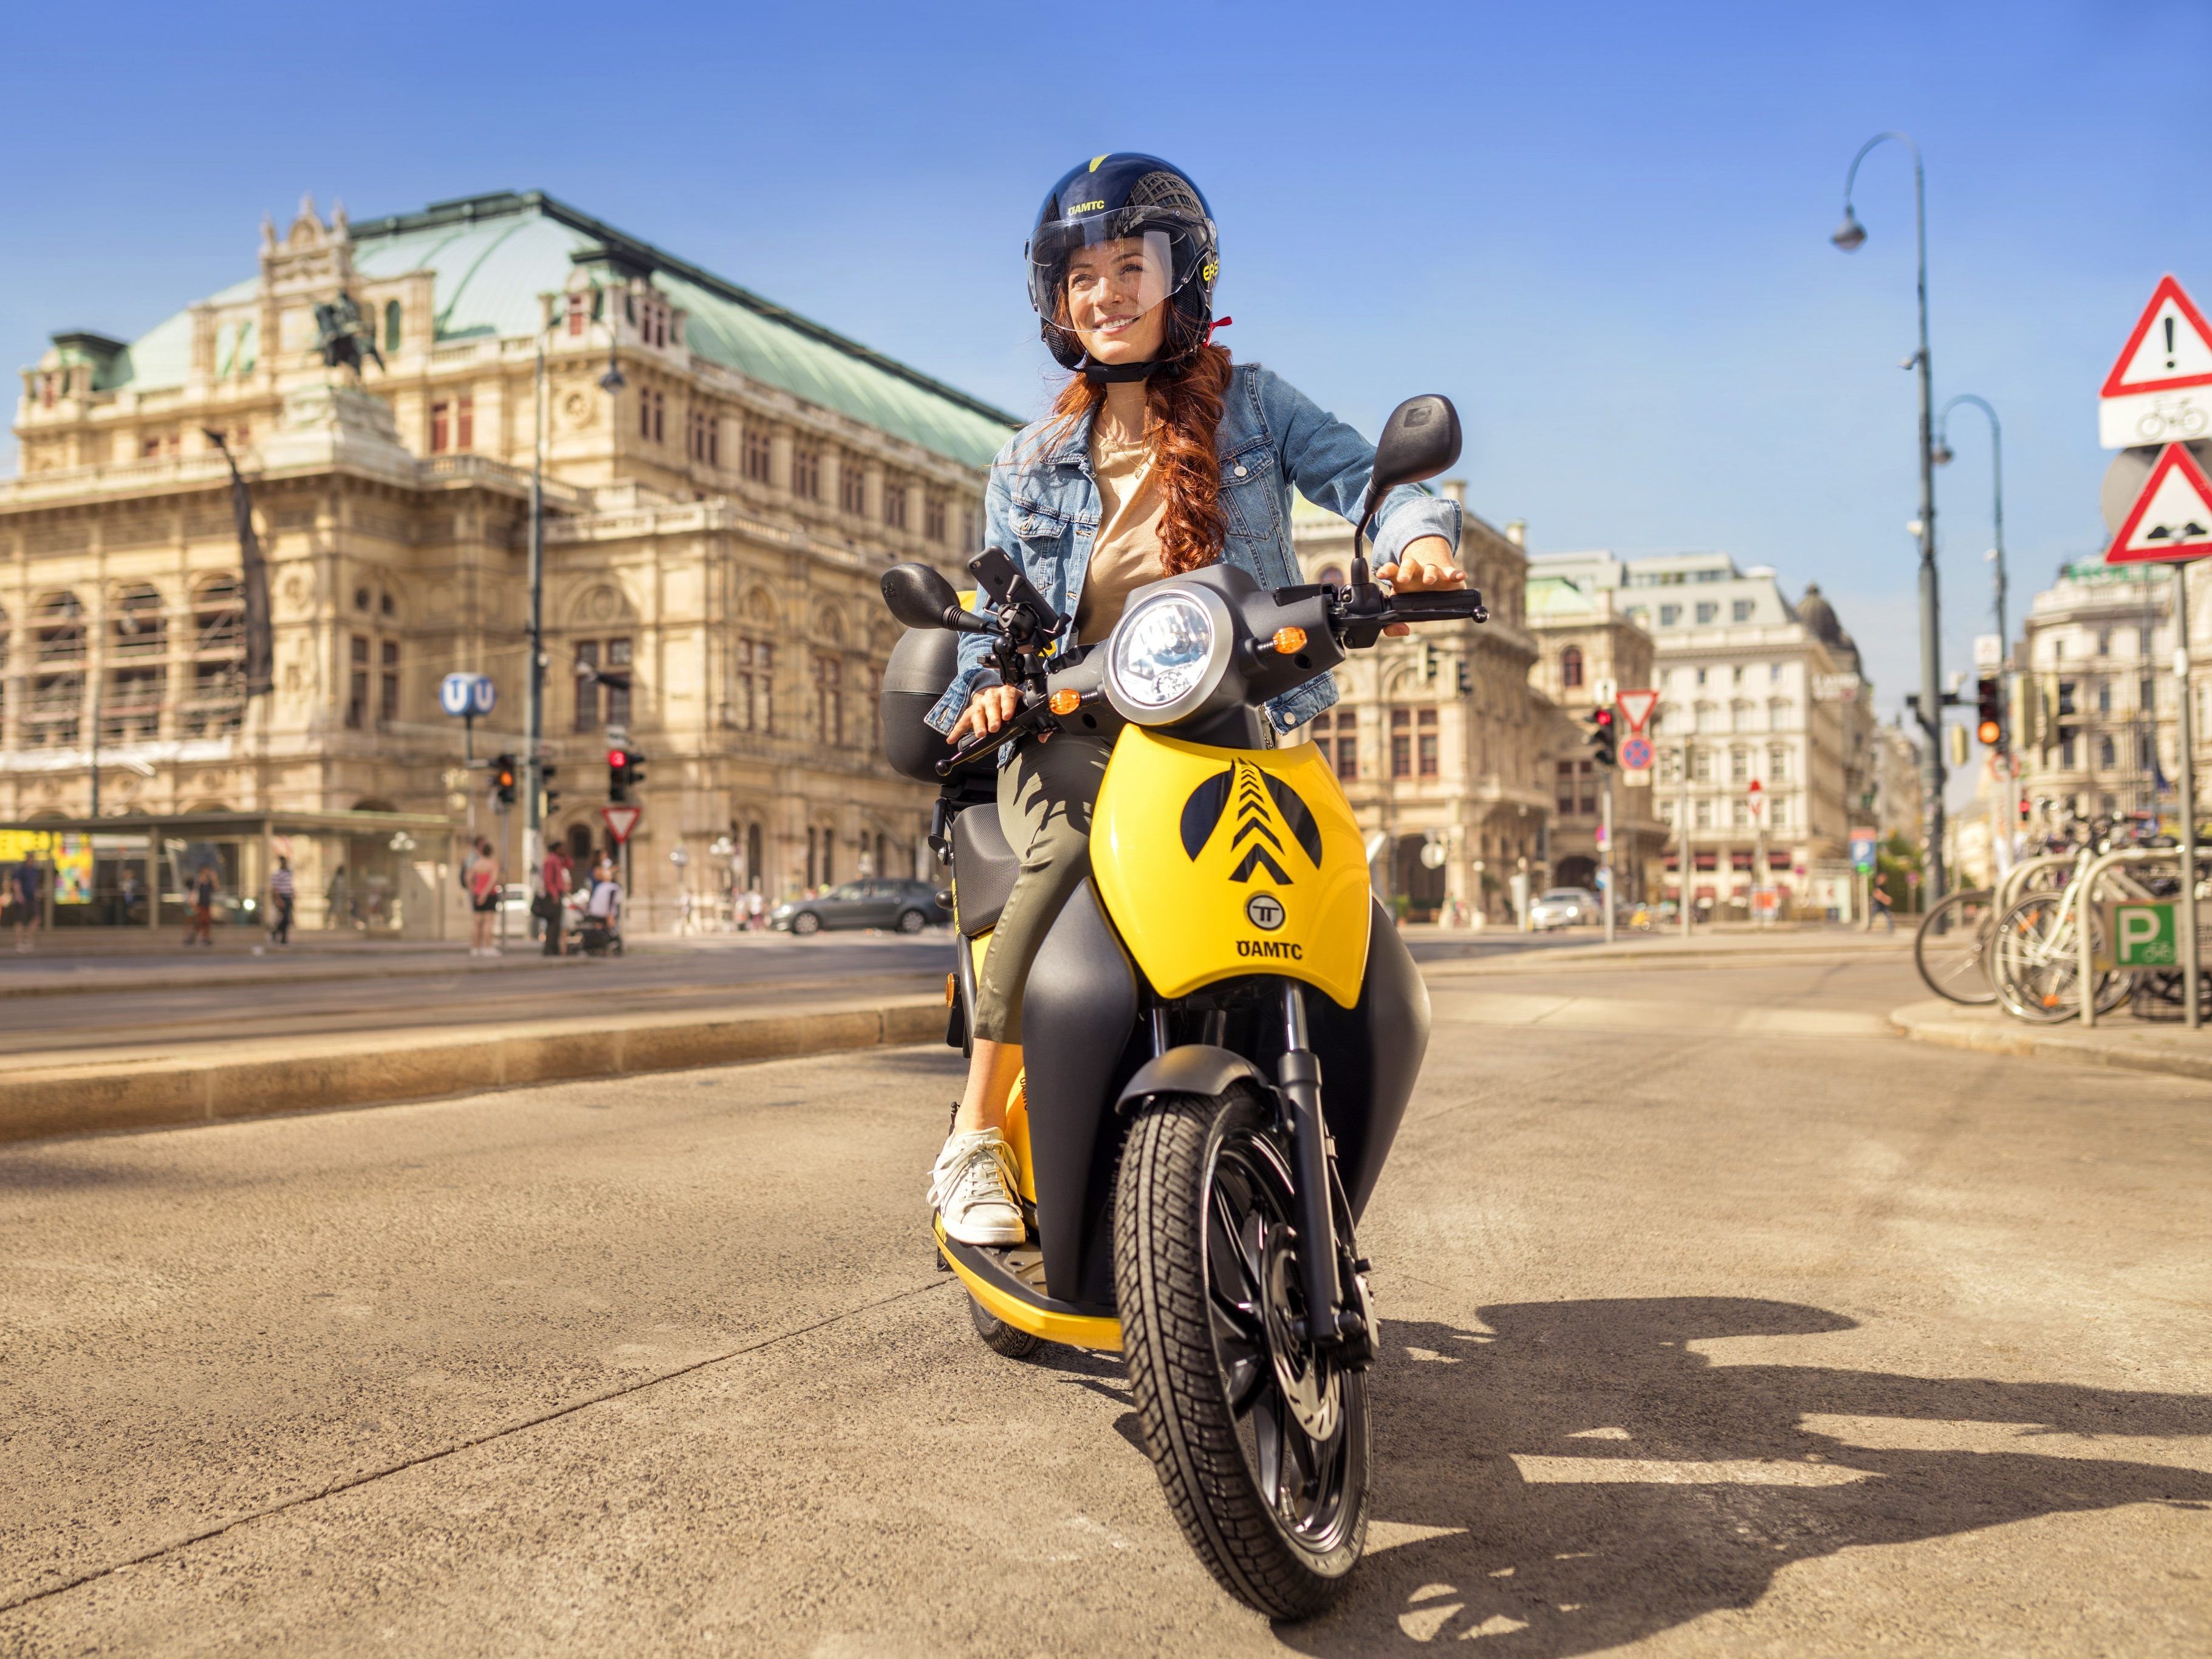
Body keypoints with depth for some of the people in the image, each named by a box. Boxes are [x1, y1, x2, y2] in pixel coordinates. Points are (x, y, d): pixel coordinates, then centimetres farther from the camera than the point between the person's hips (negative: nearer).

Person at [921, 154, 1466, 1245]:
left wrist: (1416, 535, -22)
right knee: (1068, 856, -32)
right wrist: (990, 682, -9)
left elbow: (1365, 477, 2)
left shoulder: (1250, 405, 14)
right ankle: (974, 1139, -21)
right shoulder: (1031, 463, 19)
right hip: (1076, 729, 0)